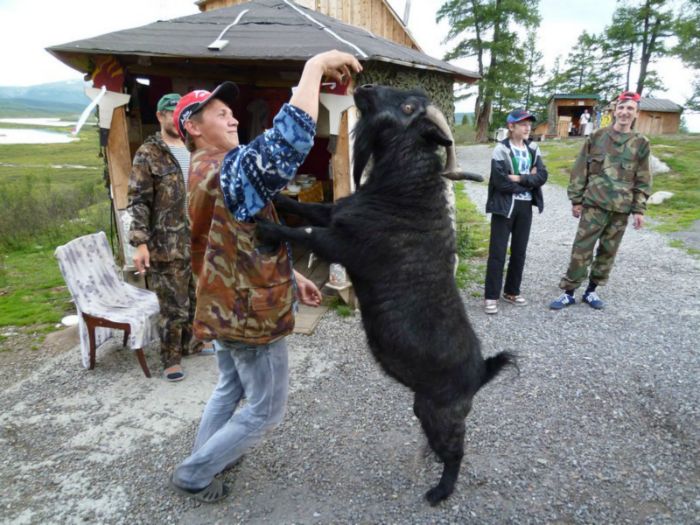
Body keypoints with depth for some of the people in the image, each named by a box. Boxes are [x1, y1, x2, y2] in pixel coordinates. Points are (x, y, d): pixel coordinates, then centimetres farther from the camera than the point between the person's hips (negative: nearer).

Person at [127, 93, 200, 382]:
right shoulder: (148, 154, -6)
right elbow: (139, 201, -11)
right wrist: (140, 242, -18)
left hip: (201, 239, 6)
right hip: (167, 244, -6)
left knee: (196, 298, 16)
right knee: (173, 305, 1)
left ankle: (189, 343, 35)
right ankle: (171, 358, 17)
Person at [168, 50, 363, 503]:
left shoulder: (207, 172, 11)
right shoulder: (226, 168, -23)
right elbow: (287, 142, -43)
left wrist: (292, 277, 12)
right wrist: (315, 67, -34)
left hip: (227, 306, 10)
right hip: (251, 311, -10)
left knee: (231, 389, 27)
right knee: (265, 410, 9)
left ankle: (206, 457, 42)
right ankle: (195, 475, 22)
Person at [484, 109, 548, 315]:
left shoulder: (533, 149, 8)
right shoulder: (501, 149, -9)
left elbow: (542, 176, -2)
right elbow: (501, 182, -18)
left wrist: (519, 178, -16)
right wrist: (529, 180, -8)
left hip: (526, 206, 6)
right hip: (504, 206, -5)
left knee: (519, 251, 12)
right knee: (498, 252, -2)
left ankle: (512, 291, 26)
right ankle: (491, 296, 5)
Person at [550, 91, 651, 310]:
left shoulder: (641, 143, 4)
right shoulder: (597, 136, 1)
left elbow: (643, 180, 5)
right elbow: (580, 170, 3)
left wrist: (639, 210, 1)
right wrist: (576, 200, 0)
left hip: (621, 209, 2)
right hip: (594, 204, -2)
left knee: (608, 251, 9)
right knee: (581, 249, -3)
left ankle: (591, 290, 22)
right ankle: (568, 292, 6)